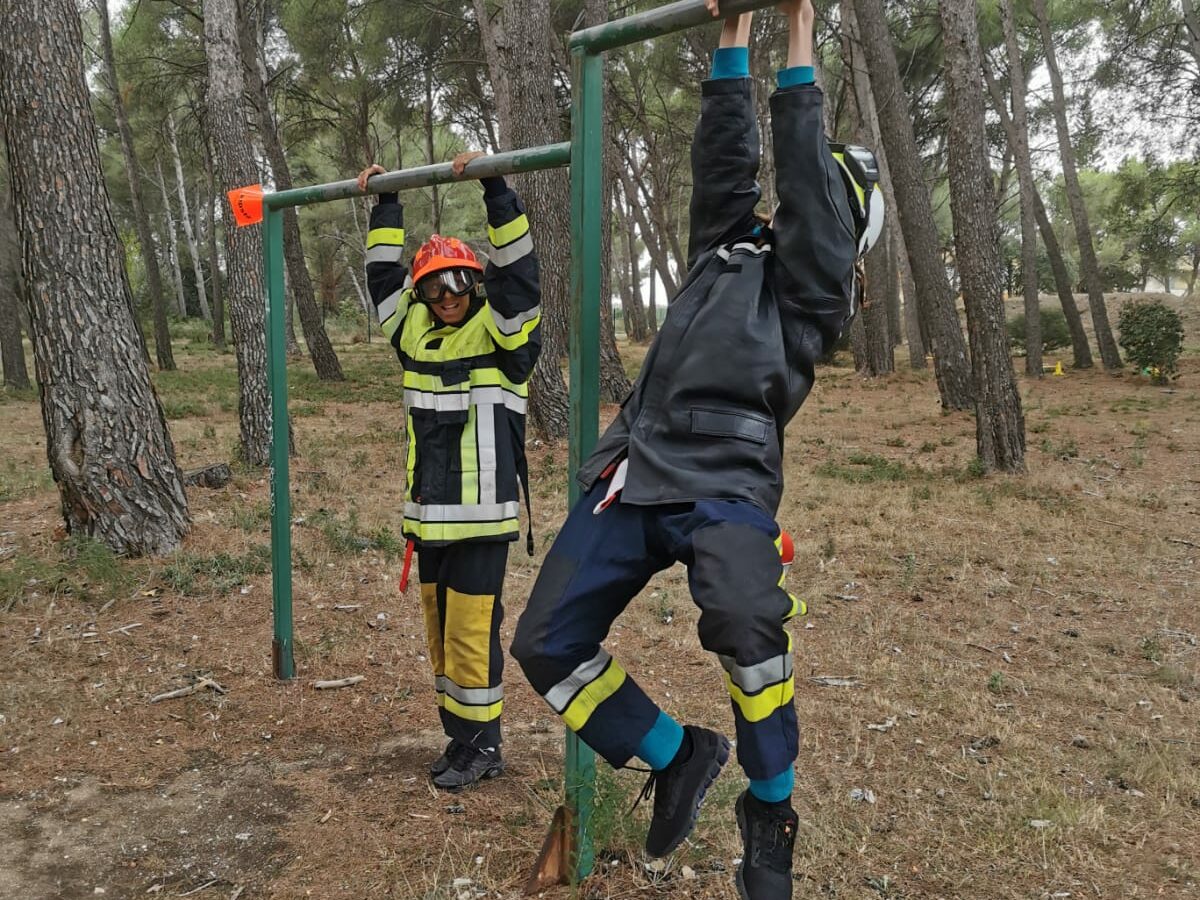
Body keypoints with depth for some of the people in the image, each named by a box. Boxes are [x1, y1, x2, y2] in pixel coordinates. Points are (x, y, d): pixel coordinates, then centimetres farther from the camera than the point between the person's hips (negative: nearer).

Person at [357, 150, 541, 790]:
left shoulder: (500, 333, -6)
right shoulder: (416, 332, 10)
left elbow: (517, 270, -19)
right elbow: (383, 275, 20)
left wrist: (495, 190, -22)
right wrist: (384, 203, 20)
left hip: (481, 516, -7)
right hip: (427, 516, 7)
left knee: (471, 632, -2)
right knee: (438, 629, 14)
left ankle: (481, 745, 14)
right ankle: (460, 738, 28)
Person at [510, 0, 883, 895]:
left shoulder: (813, 283, 10)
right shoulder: (729, 244, 26)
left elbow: (800, 164, 5)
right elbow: (726, 154, 23)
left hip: (726, 480, -6)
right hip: (635, 469, 7)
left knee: (744, 621, -34)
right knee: (548, 646, -1)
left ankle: (771, 809, -5)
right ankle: (679, 756, 22)